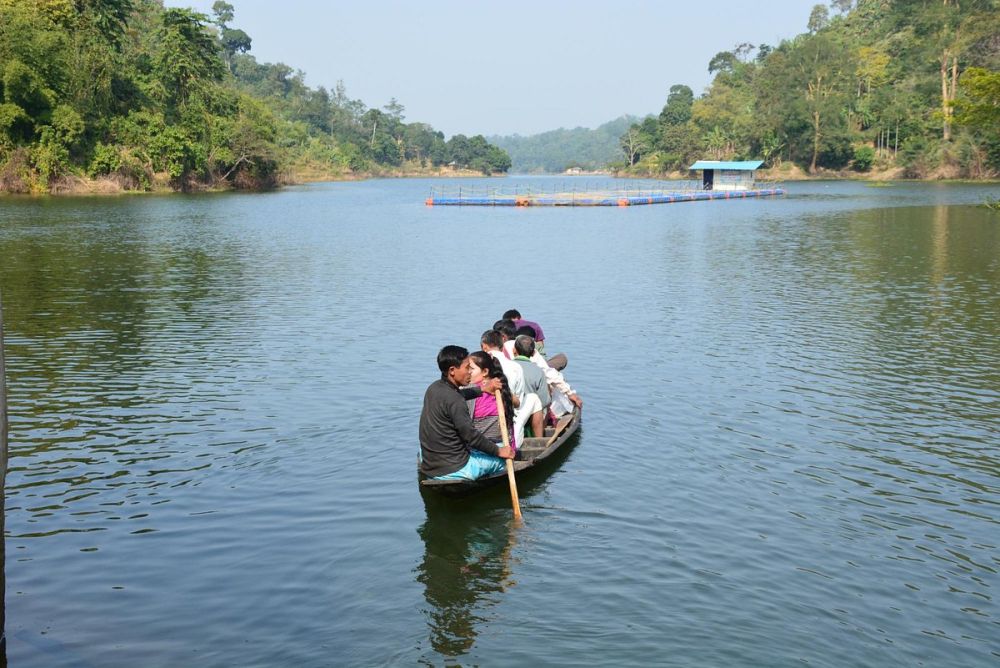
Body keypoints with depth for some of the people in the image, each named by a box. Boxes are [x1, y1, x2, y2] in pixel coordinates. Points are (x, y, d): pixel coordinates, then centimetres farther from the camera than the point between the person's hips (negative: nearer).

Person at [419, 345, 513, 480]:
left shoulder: (434, 388, 5)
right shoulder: (454, 401, -23)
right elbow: (470, 435, -20)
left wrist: (482, 389, 29)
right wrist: (498, 451, -8)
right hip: (451, 471, -9)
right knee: (506, 456, 4)